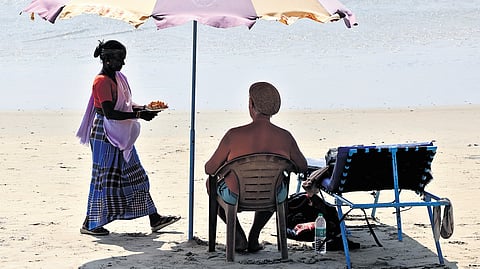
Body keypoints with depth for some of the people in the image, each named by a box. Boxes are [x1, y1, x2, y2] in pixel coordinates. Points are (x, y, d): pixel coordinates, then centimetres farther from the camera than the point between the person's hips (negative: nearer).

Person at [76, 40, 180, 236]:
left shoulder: (117, 78, 12)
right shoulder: (102, 81, -17)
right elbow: (109, 113, -25)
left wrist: (143, 108, 2)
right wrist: (138, 115, -26)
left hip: (120, 137, 10)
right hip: (105, 135, -9)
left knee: (135, 176, 10)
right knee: (104, 179, -3)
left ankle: (154, 219, 14)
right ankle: (89, 224, 8)